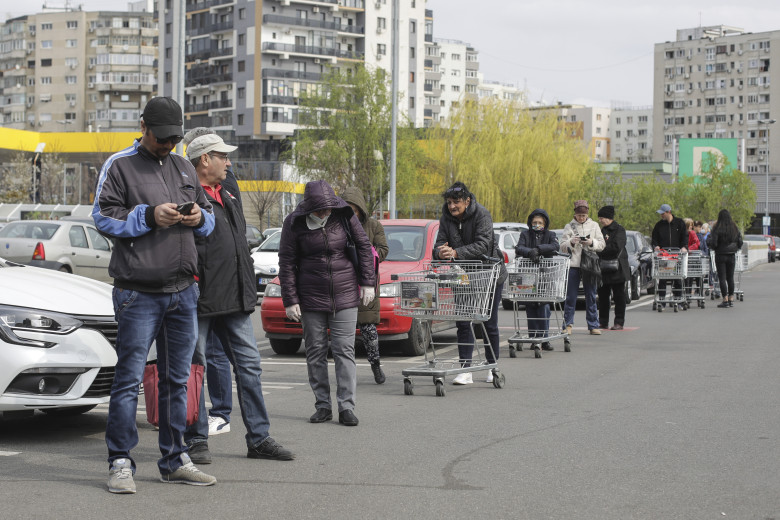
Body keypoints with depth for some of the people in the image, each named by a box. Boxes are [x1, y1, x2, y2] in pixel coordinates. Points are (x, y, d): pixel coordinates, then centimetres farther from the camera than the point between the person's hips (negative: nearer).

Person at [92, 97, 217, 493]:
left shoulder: (183, 168, 17)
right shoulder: (119, 166, 0)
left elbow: (210, 217, 22)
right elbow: (103, 216, -6)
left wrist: (199, 217, -1)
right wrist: (149, 216, -17)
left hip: (183, 291, 6)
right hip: (138, 293, -6)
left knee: (177, 379, 11)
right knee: (129, 379, -5)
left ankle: (174, 461, 20)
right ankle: (120, 463, 3)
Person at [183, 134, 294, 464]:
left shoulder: (227, 199, 21)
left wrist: (248, 289, 23)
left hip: (234, 301, 8)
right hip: (200, 301, -8)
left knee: (249, 365, 7)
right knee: (193, 369, 0)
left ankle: (259, 439, 13)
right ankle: (197, 442, 9)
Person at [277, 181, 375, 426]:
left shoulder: (344, 215, -4)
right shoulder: (294, 223, -6)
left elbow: (364, 247, 5)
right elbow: (287, 263, -2)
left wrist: (368, 283, 2)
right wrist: (290, 300, -5)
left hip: (345, 295, 0)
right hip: (311, 298, 0)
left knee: (344, 350, -3)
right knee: (315, 352, 5)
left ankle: (346, 406, -1)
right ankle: (323, 406, 13)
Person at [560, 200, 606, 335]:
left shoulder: (594, 225, 10)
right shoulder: (569, 226, 7)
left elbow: (601, 244, 6)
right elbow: (562, 246, 2)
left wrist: (592, 243, -13)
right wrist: (571, 242, -17)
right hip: (573, 265, -1)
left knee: (591, 296, 4)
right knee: (570, 296, -2)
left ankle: (593, 325, 9)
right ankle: (568, 325, 5)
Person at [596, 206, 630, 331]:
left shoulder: (619, 230, -7)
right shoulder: (603, 230, 16)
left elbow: (616, 247, -19)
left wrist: (599, 251, -17)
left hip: (617, 269, -7)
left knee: (619, 296, 0)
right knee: (603, 296, 8)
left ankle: (619, 322, 4)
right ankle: (603, 322, 14)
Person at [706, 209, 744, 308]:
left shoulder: (717, 229, -12)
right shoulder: (735, 229, 2)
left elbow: (713, 243, -16)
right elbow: (740, 242, 8)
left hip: (720, 255, -4)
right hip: (732, 255, 4)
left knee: (722, 278, 0)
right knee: (730, 277, 14)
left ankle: (725, 300, -3)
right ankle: (731, 299, 16)